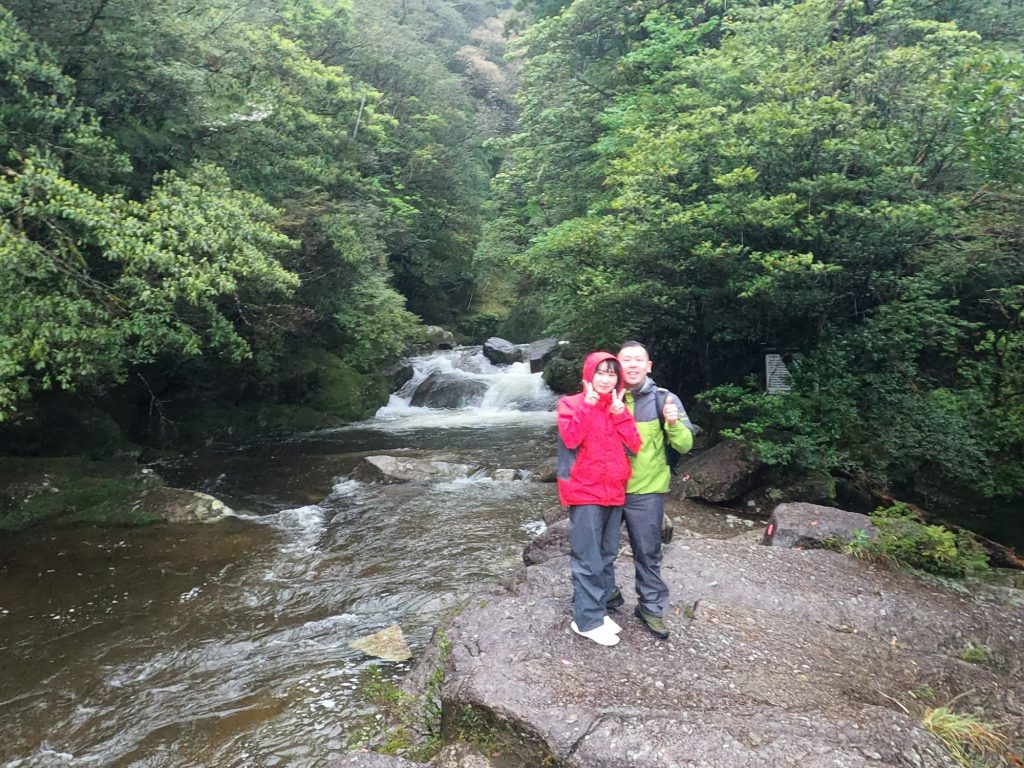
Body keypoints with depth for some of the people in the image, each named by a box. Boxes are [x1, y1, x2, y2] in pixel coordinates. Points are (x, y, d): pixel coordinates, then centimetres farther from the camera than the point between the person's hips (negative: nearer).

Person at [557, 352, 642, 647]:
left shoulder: (619, 407, 11)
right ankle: (587, 620, 6)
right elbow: (571, 439, -21)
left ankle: (598, 610, 24)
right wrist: (588, 404, -20)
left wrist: (618, 411, -8)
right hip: (585, 492, -6)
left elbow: (634, 445, 0)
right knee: (588, 560, -3)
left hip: (614, 491, 6)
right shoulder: (571, 404, -4)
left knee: (607, 556, 12)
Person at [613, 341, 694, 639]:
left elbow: (685, 445, -11)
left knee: (647, 553, 9)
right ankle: (608, 593, 38)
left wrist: (673, 423, -31)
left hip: (646, 491, -2)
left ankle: (651, 607, 27)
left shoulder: (663, 399, -8)